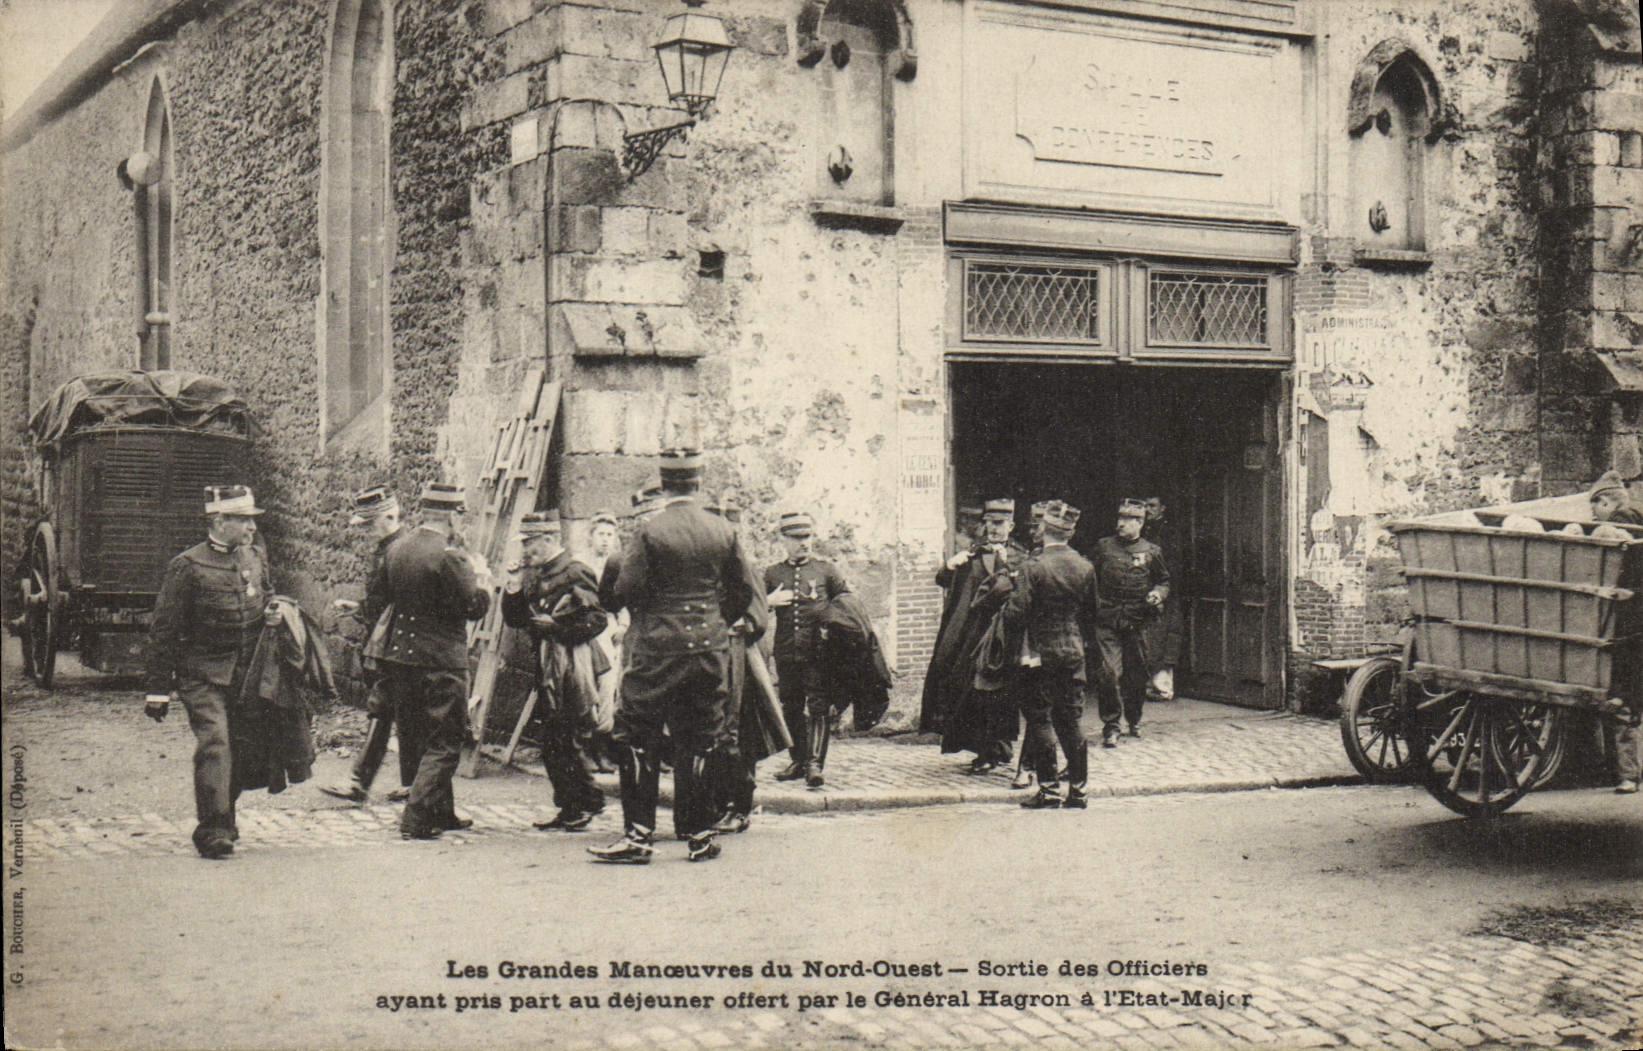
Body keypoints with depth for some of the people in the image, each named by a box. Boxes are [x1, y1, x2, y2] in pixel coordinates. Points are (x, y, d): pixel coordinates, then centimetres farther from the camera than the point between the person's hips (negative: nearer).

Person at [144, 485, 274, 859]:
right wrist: (158, 690, -6)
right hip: (203, 675, -6)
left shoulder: (255, 559, 9)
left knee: (240, 747, 8)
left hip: (245, 674, 6)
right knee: (214, 741, -17)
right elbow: (163, 631, -6)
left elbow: (266, 603, 28)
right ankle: (212, 831, -15)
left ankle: (224, 820, 25)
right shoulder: (188, 567, -8)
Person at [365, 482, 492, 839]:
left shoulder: (396, 548, 5)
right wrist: (482, 579, 5)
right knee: (444, 742, 1)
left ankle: (441, 812, 29)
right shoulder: (449, 556, -18)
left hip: (397, 653, 8)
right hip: (440, 659, -8)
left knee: (418, 738, 18)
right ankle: (416, 818, -4)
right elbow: (475, 607, -13)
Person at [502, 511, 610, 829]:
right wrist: (512, 593, 1)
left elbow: (594, 621, -15)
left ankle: (589, 802, 8)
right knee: (551, 744, 10)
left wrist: (554, 625, -16)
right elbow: (515, 620, 18)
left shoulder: (576, 573, -10)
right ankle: (568, 808, 18)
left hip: (573, 671, -8)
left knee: (569, 742, -6)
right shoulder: (533, 576, 15)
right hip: (546, 671, 8)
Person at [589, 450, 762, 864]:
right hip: (710, 648, 4)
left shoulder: (649, 530, -9)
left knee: (639, 742, 3)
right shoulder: (723, 531, 2)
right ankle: (700, 835, 12)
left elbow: (628, 590, -12)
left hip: (657, 647, -3)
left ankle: (638, 836, 0)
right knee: (699, 743, 9)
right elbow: (745, 590, 6)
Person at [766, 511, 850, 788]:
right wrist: (769, 601, -10)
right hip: (786, 654, 3)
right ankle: (798, 760, 19)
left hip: (818, 653, -3)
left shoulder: (826, 570, 6)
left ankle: (815, 763, -10)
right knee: (791, 709, 9)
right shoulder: (773, 574, 12)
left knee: (819, 707, -8)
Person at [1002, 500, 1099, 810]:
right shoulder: (1086, 567, 1)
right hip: (1074, 652, 5)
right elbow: (1091, 610, 11)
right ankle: (1078, 789, 13)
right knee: (1071, 720, 10)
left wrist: (1008, 603, 4)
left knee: (1040, 719, 2)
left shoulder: (1033, 567, -15)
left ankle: (1049, 790, 3)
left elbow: (1017, 614, -17)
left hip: (1040, 653, -5)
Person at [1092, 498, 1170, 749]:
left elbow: (1164, 581, 16)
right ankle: (1110, 726, -5)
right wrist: (1093, 604, 0)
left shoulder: (1152, 551, 7)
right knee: (1110, 672, -12)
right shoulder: (1103, 546, 7)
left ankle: (1134, 720, 30)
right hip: (1107, 620, -1)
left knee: (1137, 673, 9)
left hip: (1136, 622, 1)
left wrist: (1158, 594, -5)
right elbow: (1092, 580, 14)